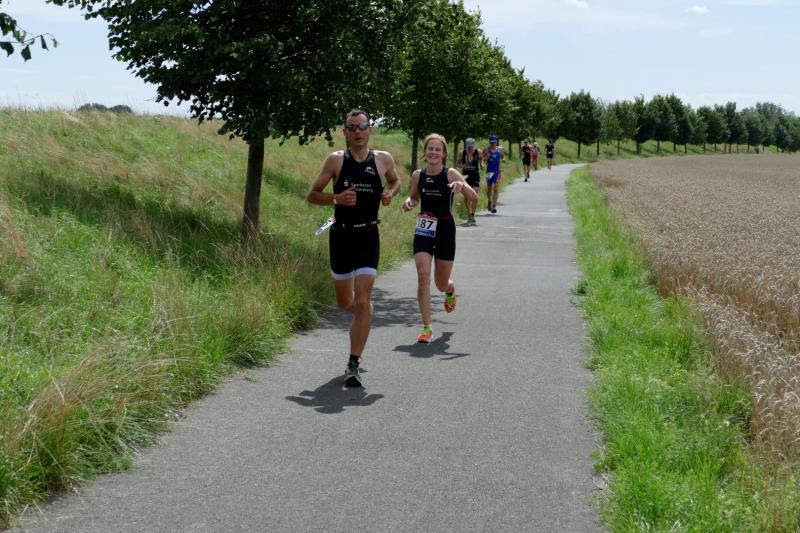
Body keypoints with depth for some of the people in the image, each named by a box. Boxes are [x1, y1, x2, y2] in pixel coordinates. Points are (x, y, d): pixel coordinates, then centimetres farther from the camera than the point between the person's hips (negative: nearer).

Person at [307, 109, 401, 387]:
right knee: (344, 301, 13)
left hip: (368, 237, -1)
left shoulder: (383, 159, 2)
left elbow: (395, 180, 23)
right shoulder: (336, 160, -2)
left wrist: (390, 192, 0)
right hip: (341, 236, 1)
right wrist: (337, 198, -17)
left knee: (362, 301, -12)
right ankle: (361, 318, 51)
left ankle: (353, 364, -8)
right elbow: (312, 195, 1)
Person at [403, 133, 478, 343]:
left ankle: (450, 290, 50)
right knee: (423, 277, -14)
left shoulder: (451, 174, -9)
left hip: (445, 230, -2)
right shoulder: (417, 175, 1)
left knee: (441, 284, 10)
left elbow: (474, 198, -14)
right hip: (423, 231, 2)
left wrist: (462, 186, -34)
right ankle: (426, 328, -8)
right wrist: (409, 202, -5)